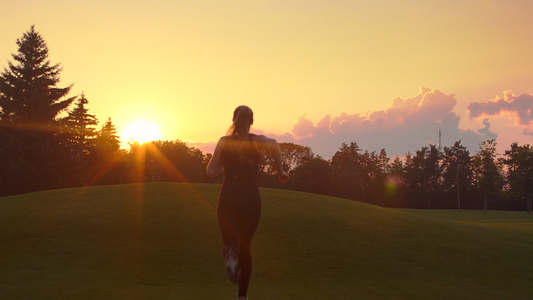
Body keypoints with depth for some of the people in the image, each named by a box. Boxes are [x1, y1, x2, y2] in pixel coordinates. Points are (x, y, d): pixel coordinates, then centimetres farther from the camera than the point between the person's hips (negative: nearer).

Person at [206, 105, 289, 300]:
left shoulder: (224, 141, 6)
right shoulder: (256, 140, 2)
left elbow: (210, 172, 5)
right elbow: (273, 144, -20)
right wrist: (280, 170, -7)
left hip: (228, 198, -1)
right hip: (251, 199, 1)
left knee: (232, 243, -10)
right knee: (245, 247, 18)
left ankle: (231, 254, -48)